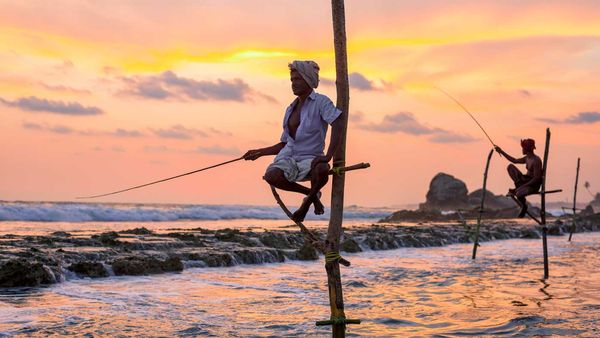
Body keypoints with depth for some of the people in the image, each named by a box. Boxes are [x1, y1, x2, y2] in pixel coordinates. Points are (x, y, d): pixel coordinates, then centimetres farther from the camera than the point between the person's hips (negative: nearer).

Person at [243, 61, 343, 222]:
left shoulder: (321, 101, -5)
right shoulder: (291, 109, 15)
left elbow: (338, 125, -22)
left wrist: (328, 156, -32)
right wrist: (259, 152, 13)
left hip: (310, 158, -5)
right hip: (289, 157, 5)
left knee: (322, 170, -40)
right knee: (271, 176, -29)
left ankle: (308, 200, -6)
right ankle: (312, 194, -3)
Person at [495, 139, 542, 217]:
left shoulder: (536, 160, -20)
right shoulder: (527, 158, 8)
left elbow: (536, 178, -24)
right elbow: (514, 160, 23)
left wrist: (523, 186, -25)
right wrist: (501, 151, 21)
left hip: (534, 185, -9)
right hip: (526, 180, 9)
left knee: (518, 194, -36)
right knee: (510, 166, 0)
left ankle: (524, 207, -2)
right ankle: (518, 187, -4)